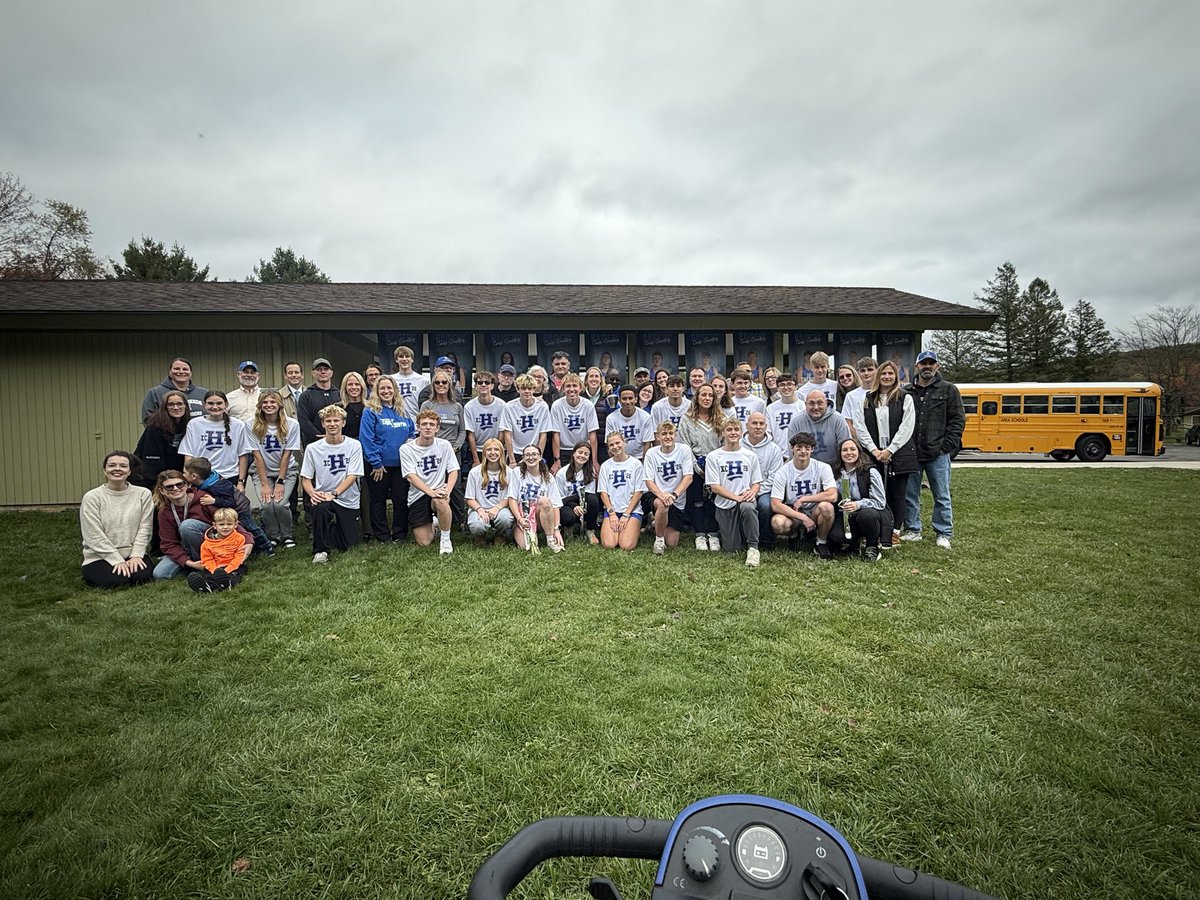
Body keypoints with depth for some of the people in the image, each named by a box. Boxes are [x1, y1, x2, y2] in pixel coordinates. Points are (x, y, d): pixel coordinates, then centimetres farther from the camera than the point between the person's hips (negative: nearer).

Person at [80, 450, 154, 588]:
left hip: (133, 555, 1)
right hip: (101, 557, -1)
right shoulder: (91, 497, -5)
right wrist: (118, 561, -15)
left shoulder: (143, 494, 2)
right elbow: (95, 536, -10)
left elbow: (144, 528, -1)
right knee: (117, 580, -26)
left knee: (143, 576, -27)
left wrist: (136, 556, -12)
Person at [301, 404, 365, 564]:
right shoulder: (313, 448, -3)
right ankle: (320, 550, -18)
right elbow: (305, 478, 0)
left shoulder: (354, 445, -5)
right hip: (322, 497, -1)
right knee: (320, 508, -38)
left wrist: (333, 494, -23)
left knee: (347, 545, 4)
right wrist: (312, 493, -22)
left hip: (348, 501, 1)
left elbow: (352, 476, -10)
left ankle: (335, 526, 40)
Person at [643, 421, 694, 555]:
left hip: (678, 502, 1)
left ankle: (656, 523, 34)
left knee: (672, 543, 0)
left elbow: (688, 477, -12)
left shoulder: (684, 450, -5)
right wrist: (662, 495, -26)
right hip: (657, 496, -1)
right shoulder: (651, 453, -3)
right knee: (662, 504, -39)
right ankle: (659, 540, -13)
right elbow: (649, 481, -6)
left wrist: (674, 495, -27)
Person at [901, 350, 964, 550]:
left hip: (938, 453, -2)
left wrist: (947, 446, -8)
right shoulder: (906, 392, 9)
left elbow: (958, 420, 1)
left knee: (942, 496, 4)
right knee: (910, 494, 8)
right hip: (911, 453, 2)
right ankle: (912, 530, 19)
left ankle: (944, 534, 14)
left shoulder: (949, 390, 5)